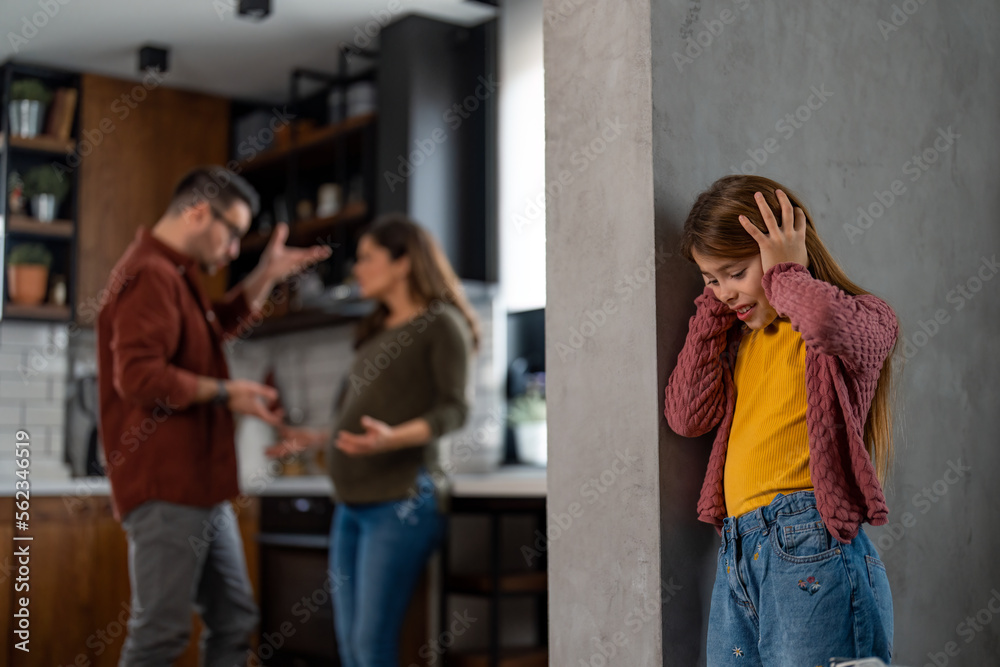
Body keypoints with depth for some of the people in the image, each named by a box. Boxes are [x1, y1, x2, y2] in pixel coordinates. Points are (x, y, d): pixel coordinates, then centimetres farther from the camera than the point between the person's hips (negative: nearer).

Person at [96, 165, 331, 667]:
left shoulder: (176, 274, 18)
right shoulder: (150, 274, -15)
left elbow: (219, 324, 36)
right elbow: (138, 376, -25)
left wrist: (266, 275, 25)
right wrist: (224, 393, -18)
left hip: (201, 490, 11)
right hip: (165, 491, -11)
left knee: (234, 622, 13)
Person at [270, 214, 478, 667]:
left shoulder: (440, 323, -2)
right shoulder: (376, 332, 21)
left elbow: (452, 409, -13)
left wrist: (393, 438, -28)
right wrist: (318, 439, 22)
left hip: (401, 501, -8)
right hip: (351, 505, 8)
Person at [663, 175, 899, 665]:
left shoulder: (864, 320, -2)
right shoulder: (740, 335, 20)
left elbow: (825, 318, -28)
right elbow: (687, 416, 9)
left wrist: (784, 275, -6)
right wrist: (712, 308, 10)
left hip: (811, 551, -6)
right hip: (736, 556, 7)